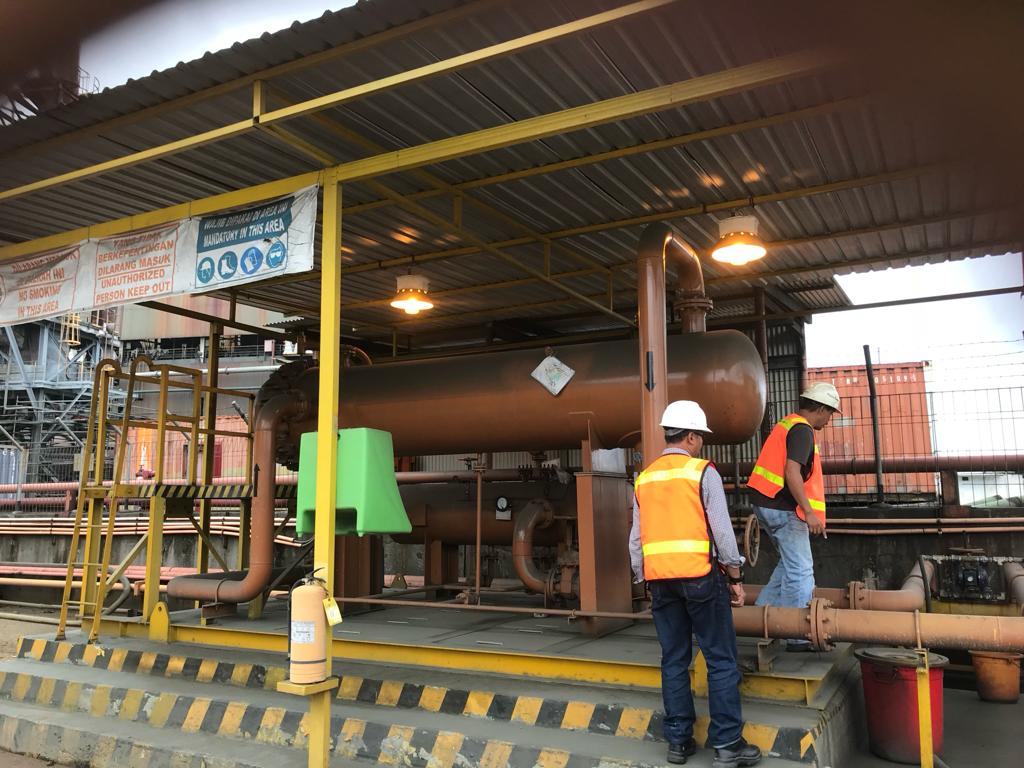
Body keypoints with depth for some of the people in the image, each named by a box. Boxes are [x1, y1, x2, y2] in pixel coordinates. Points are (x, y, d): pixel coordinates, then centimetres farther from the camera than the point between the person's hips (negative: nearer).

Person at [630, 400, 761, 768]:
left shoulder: (644, 478, 11)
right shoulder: (703, 472, -4)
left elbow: (636, 539, 12)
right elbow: (722, 530, -7)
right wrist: (735, 577, 2)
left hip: (660, 579, 5)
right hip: (700, 576, -5)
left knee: (674, 661, 11)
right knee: (721, 661, 3)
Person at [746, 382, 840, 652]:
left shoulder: (785, 424, 17)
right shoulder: (802, 430, -13)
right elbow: (792, 472, -25)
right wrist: (809, 512, -23)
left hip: (765, 504, 10)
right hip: (783, 508, -10)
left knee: (791, 562, 22)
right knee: (800, 571, -2)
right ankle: (796, 636, 3)